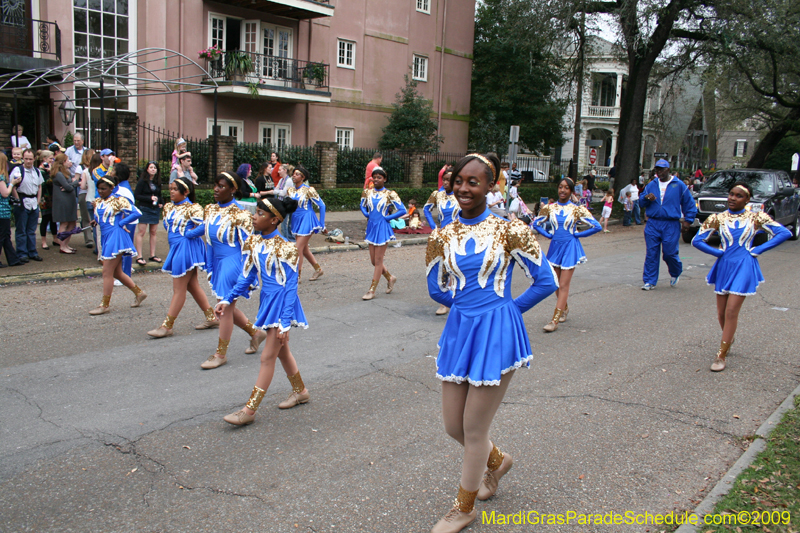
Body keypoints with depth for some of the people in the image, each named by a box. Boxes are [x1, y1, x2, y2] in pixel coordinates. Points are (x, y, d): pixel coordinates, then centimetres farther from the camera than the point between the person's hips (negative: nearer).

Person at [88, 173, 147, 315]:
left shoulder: (118, 200, -10)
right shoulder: (99, 202, 12)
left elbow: (136, 213, -17)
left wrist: (121, 223, -12)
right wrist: (97, 221, 4)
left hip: (115, 237, -9)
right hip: (106, 238, 9)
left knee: (107, 272, -6)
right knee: (117, 273, 14)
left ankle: (105, 305, 3)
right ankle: (139, 292, 28)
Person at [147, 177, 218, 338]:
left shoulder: (193, 208, -14)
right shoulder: (169, 207, 10)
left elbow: (203, 226, -25)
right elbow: (167, 223, 25)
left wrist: (187, 234, -17)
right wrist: (173, 234, 7)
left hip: (187, 248, -9)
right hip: (176, 248, 9)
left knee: (179, 289, -2)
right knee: (192, 286, 15)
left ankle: (167, 326, 4)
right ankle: (212, 317, 24)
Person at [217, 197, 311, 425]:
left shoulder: (284, 248, -20)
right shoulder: (254, 242, 2)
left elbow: (290, 287, -18)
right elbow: (247, 275, 11)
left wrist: (285, 322, -20)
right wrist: (228, 299, 6)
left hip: (281, 303, -8)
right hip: (267, 299, 8)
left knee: (267, 357, -1)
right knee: (281, 350, 20)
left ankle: (249, 410, 6)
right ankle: (300, 391, 39)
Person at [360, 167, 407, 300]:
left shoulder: (390, 194, -9)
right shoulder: (367, 192, 4)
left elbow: (402, 210, -10)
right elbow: (362, 206, 22)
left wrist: (387, 218, -10)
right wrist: (367, 215, 4)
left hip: (382, 228, -5)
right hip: (371, 227, 5)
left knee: (378, 261, 0)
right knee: (373, 261, 10)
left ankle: (372, 290, 6)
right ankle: (390, 278, 34)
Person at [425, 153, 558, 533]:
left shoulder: (509, 231, -10)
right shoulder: (443, 237, 3)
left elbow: (546, 281, -4)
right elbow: (436, 288, 16)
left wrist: (509, 308, 2)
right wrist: (466, 305, 9)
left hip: (495, 332, -5)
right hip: (458, 330, 5)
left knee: (474, 428, 4)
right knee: (452, 426, 13)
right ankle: (497, 461, 46)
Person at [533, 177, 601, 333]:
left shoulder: (577, 209, -6)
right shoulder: (549, 208, 1)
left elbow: (596, 226, -5)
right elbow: (536, 223, 14)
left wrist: (577, 234, -5)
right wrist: (548, 234, 2)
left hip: (570, 247, -4)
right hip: (555, 247, 4)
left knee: (563, 285, -5)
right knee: (556, 284, 12)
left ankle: (555, 320, -5)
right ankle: (564, 308, 37)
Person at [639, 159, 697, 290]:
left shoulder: (679, 185, 2)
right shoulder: (651, 185, 11)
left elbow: (690, 204, 7)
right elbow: (641, 202, 13)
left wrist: (688, 220, 0)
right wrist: (646, 198, -9)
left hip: (671, 225, -3)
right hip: (653, 224, 3)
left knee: (670, 253, -2)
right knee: (651, 253, 1)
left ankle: (675, 273, 28)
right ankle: (649, 281, 7)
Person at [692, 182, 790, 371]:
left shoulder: (756, 218, 0)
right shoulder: (717, 218, 2)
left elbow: (784, 233, -2)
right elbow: (697, 240, 2)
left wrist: (757, 249, -7)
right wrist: (718, 252, -7)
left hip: (744, 268, -3)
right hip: (724, 267, 3)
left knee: (731, 312, -9)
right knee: (721, 313, 10)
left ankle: (721, 355, -3)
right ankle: (729, 339, 40)